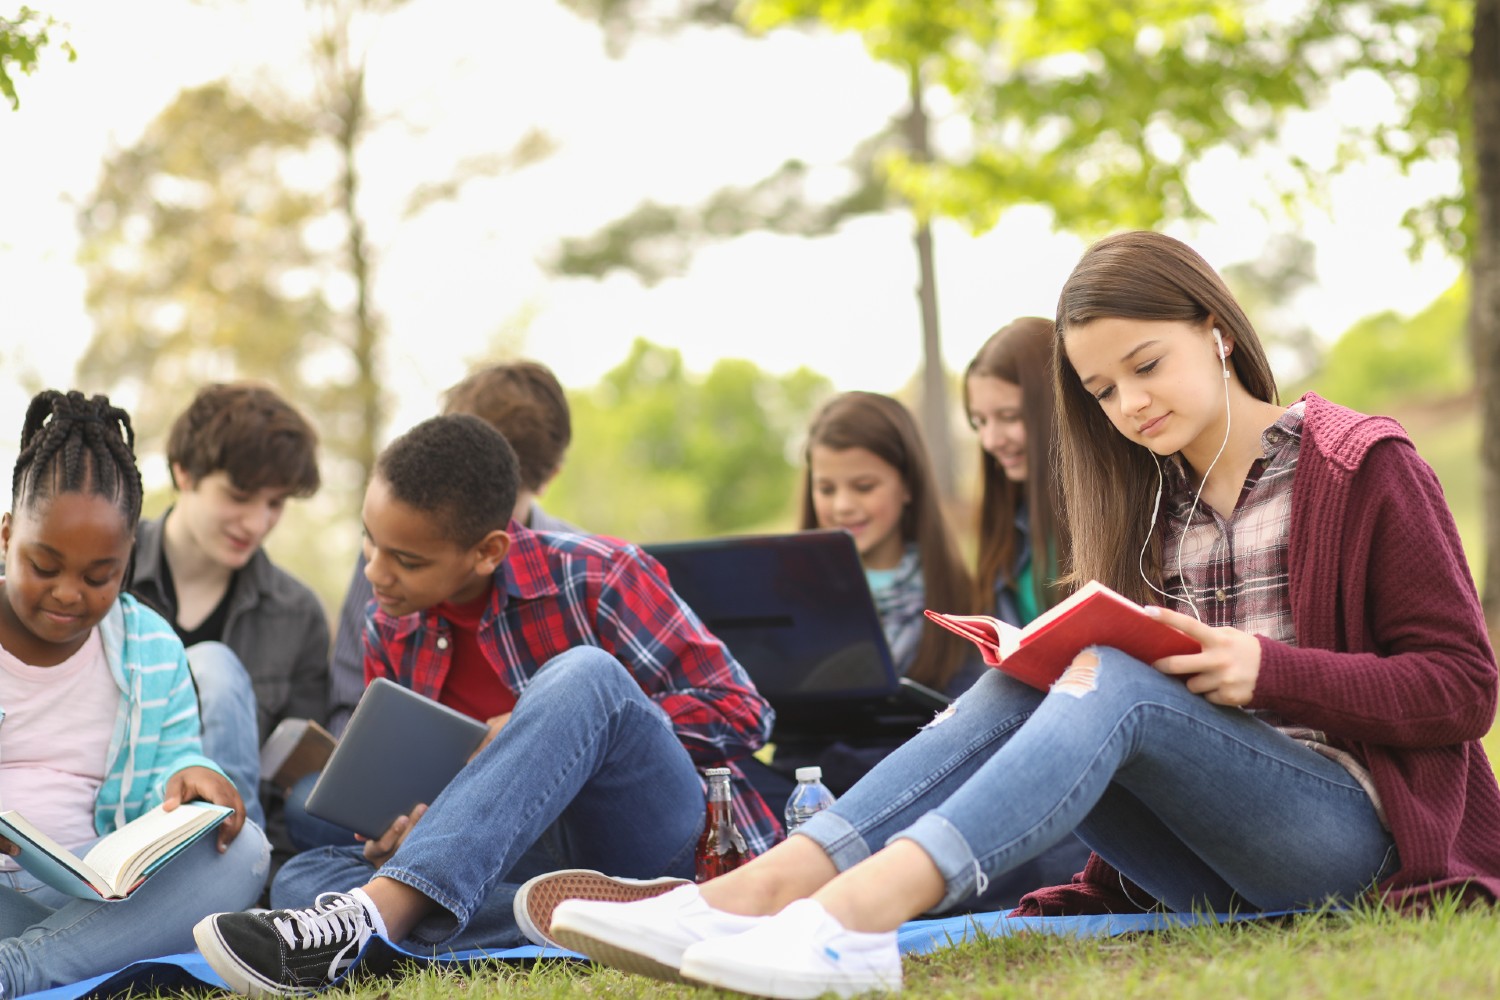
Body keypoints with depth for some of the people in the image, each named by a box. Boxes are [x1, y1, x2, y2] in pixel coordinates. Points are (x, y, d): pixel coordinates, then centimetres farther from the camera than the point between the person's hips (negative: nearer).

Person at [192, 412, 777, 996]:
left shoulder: (594, 579, -7)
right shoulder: (392, 631, 9)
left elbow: (742, 714, -7)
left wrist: (553, 731, -15)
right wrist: (394, 833, -7)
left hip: (651, 830, -5)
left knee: (584, 673, -32)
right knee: (302, 878, -18)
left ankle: (375, 916, -40)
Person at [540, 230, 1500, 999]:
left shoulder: (1366, 468, 2)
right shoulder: (1157, 501, 19)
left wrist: (1269, 671, -17)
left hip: (1349, 827, -5)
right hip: (1208, 861, 5)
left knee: (1114, 681, -30)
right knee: (1027, 680, -19)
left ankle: (859, 913, -52)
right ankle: (761, 889, -38)